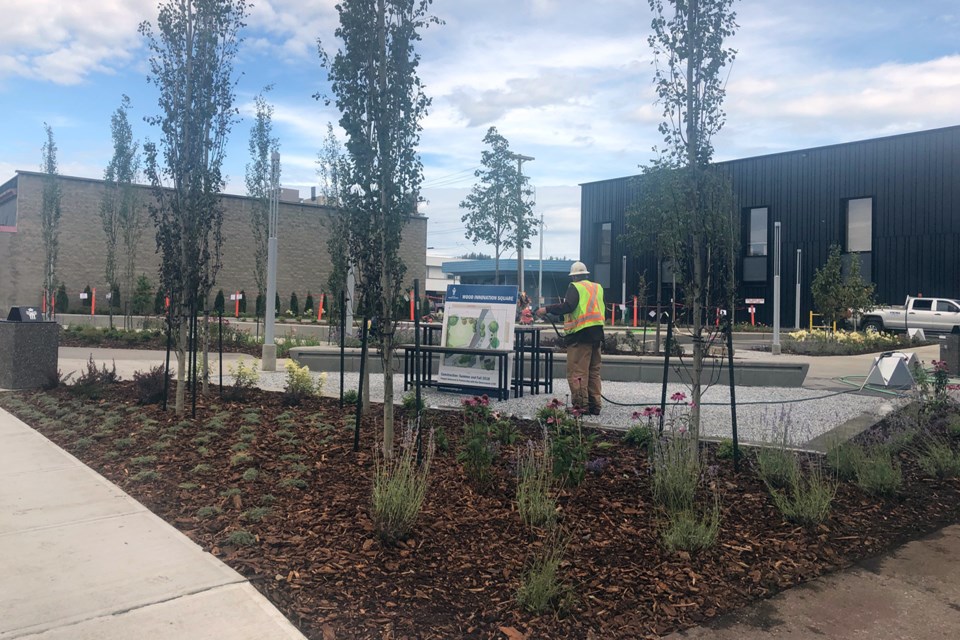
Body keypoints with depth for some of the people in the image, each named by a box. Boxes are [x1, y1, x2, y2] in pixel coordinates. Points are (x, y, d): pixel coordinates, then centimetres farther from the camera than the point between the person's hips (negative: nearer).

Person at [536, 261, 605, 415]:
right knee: (594, 371, 12)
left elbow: (568, 306, -18)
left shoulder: (575, 287, -5)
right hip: (597, 333, 8)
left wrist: (547, 309, -14)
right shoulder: (598, 288, 16)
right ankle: (594, 406, 14)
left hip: (581, 334, -7)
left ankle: (581, 406, -8)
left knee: (576, 372, -5)